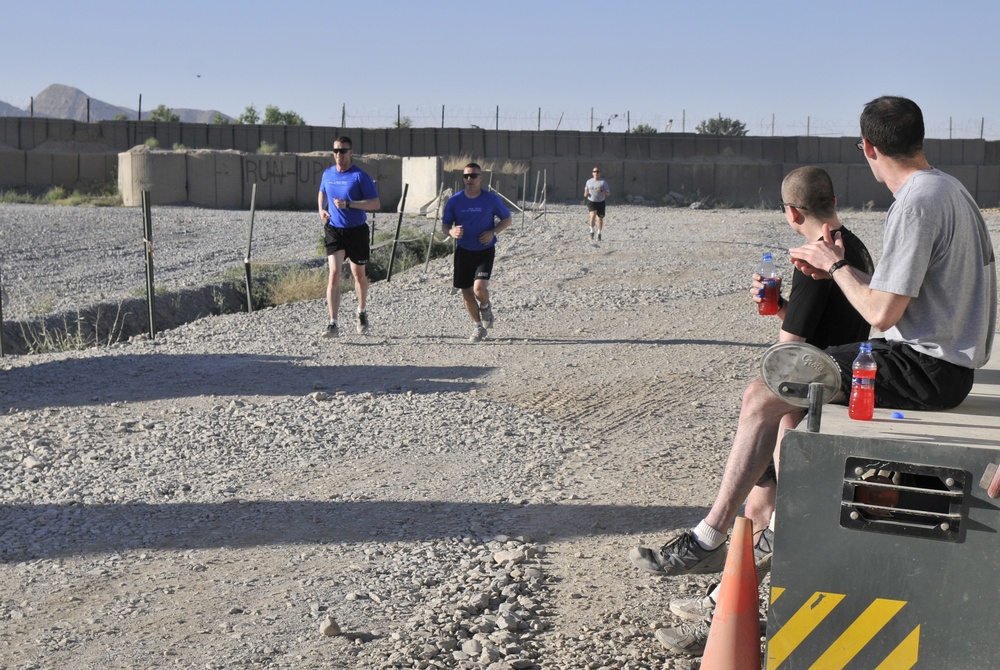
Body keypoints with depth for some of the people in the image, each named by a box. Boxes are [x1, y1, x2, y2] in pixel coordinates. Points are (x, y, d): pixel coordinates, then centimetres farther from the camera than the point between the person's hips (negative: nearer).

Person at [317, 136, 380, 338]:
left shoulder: (360, 176, -10)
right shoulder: (327, 174, 5)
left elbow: (376, 204, -14)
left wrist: (348, 204, -24)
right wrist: (321, 209, 5)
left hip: (357, 231, -2)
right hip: (334, 230, 2)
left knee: (359, 275, 13)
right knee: (334, 274, -12)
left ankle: (362, 312, 40)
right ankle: (333, 324, -16)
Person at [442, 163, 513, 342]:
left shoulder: (491, 199, -7)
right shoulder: (454, 201, -4)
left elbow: (507, 219, 4)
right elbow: (444, 224, 4)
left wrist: (493, 232, -14)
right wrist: (451, 231, -20)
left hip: (485, 251, -3)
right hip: (463, 251, 3)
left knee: (479, 289, -19)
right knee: (466, 292, 7)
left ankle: (485, 307, 18)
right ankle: (478, 326, 28)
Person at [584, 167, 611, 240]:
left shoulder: (603, 182, -3)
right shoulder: (589, 181, 5)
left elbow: (608, 193, -6)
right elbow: (586, 189, 21)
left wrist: (601, 191, -24)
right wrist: (586, 193, -3)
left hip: (600, 202, 0)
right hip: (591, 202, 0)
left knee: (600, 218, 7)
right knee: (593, 215, -23)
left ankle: (599, 233, 28)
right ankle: (592, 231, -5)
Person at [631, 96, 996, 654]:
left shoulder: (916, 203, -18)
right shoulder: (951, 190, 14)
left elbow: (882, 313, -20)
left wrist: (836, 265, -5)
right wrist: (839, 269, 8)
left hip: (924, 367, -10)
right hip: (942, 359, 10)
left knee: (762, 398, -11)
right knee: (787, 411, 14)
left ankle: (709, 540, -3)